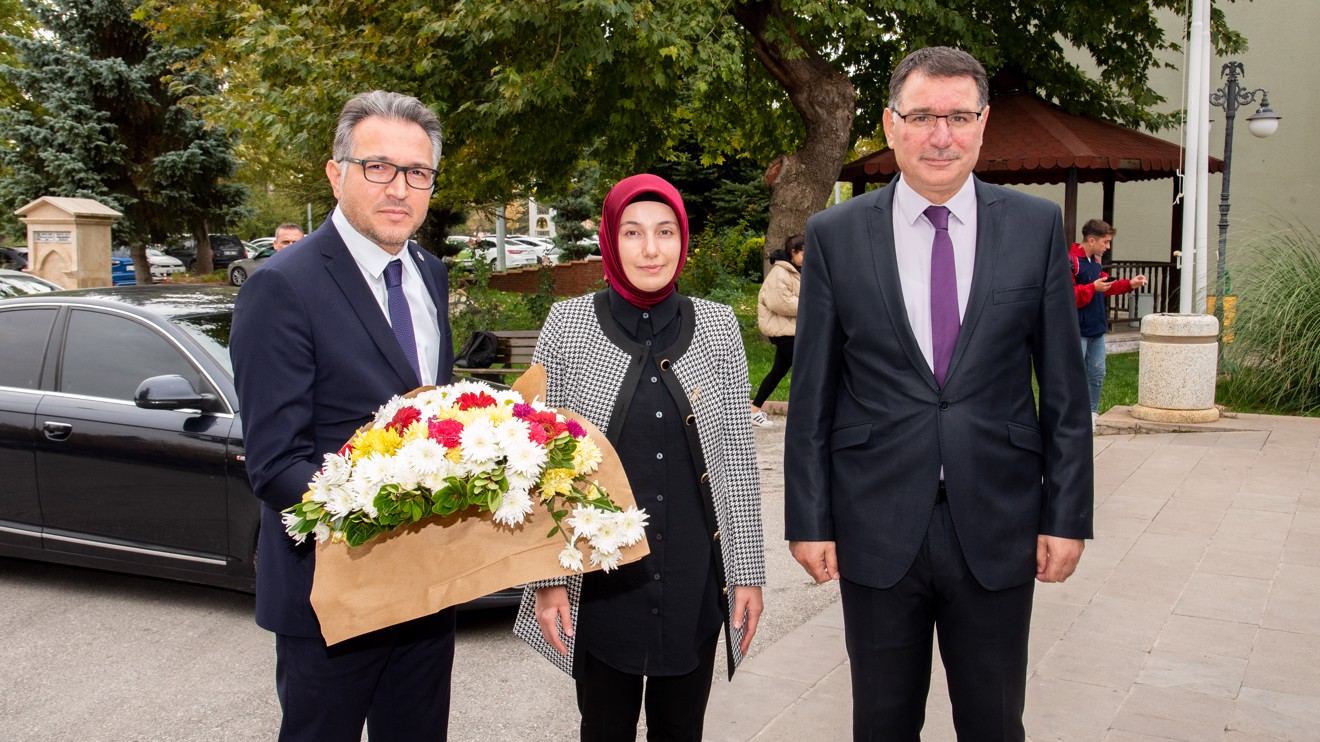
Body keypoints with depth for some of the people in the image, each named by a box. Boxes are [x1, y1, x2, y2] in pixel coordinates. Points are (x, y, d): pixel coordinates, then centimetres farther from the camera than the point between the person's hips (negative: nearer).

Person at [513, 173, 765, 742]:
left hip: (694, 577, 2)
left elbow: (738, 456, 2)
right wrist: (547, 578, -5)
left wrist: (748, 570, 2)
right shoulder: (568, 324, -5)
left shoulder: (716, 325, 0)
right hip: (599, 581, -1)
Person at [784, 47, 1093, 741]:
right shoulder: (834, 235, -2)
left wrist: (1067, 514, 0)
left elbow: (1064, 384, 3)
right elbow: (811, 392, 0)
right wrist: (809, 520, -1)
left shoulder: (1036, 226, 1)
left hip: (997, 527, 1)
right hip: (876, 526, 0)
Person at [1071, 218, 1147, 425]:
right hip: (1078, 331, -9)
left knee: (1097, 374, 15)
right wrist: (1093, 288, -22)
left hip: (1096, 329, 9)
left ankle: (1092, 414, 26)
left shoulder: (1095, 261, 14)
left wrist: (1129, 284, 15)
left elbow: (1106, 287, 25)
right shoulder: (1071, 261, -18)